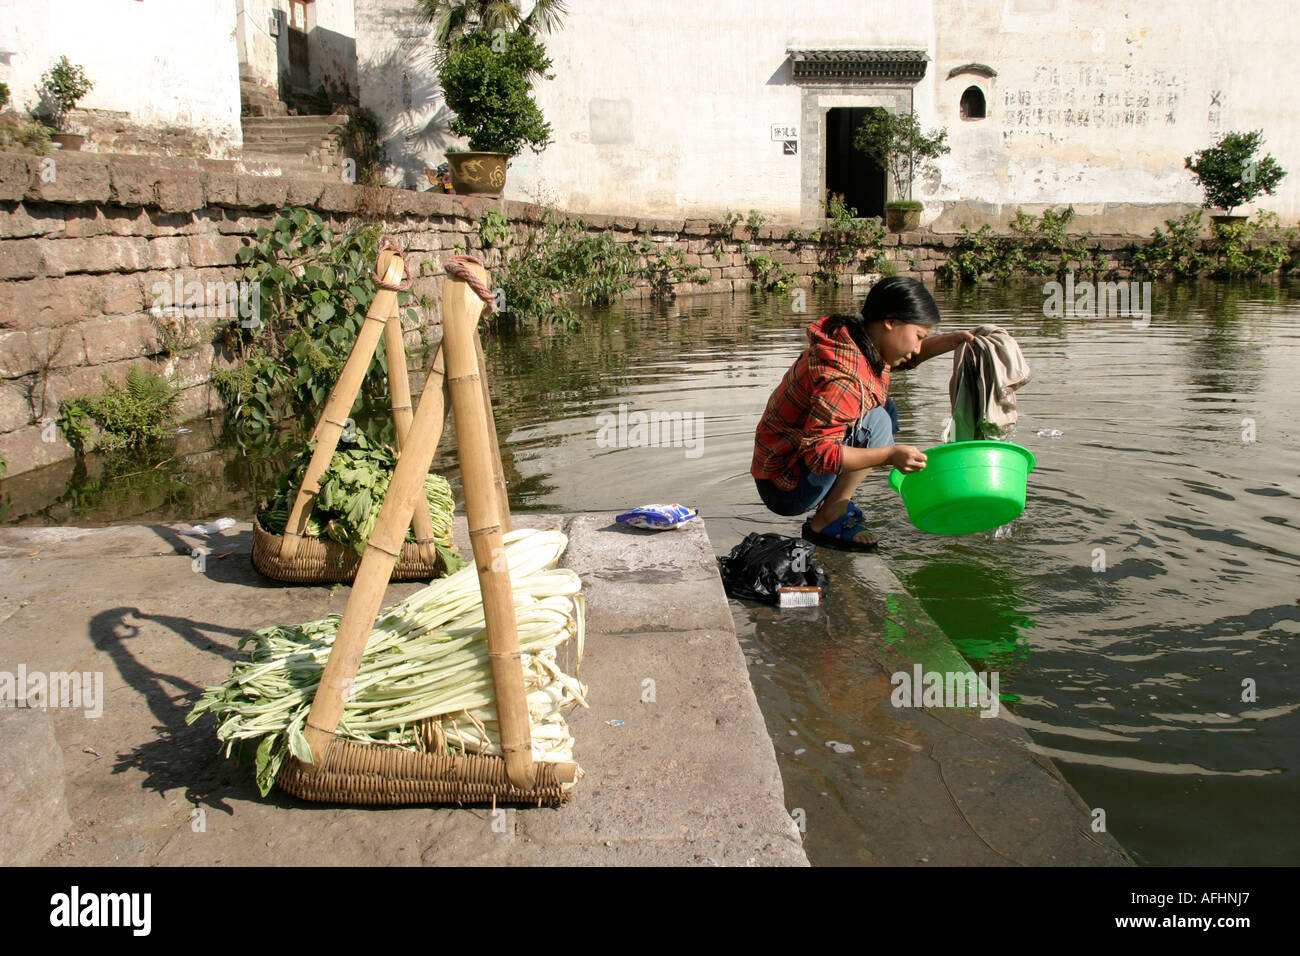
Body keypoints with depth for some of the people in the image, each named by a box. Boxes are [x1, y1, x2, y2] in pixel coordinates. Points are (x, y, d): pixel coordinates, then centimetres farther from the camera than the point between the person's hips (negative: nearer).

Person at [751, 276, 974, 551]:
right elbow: (819, 453, -33)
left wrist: (952, 341, 7)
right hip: (785, 491, -10)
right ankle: (825, 524, -14)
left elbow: (904, 359, 22)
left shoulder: (854, 339, 0)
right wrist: (889, 455, -36)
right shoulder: (843, 378, -30)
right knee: (875, 422, -24)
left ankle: (835, 503, 13)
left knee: (884, 407, 17)